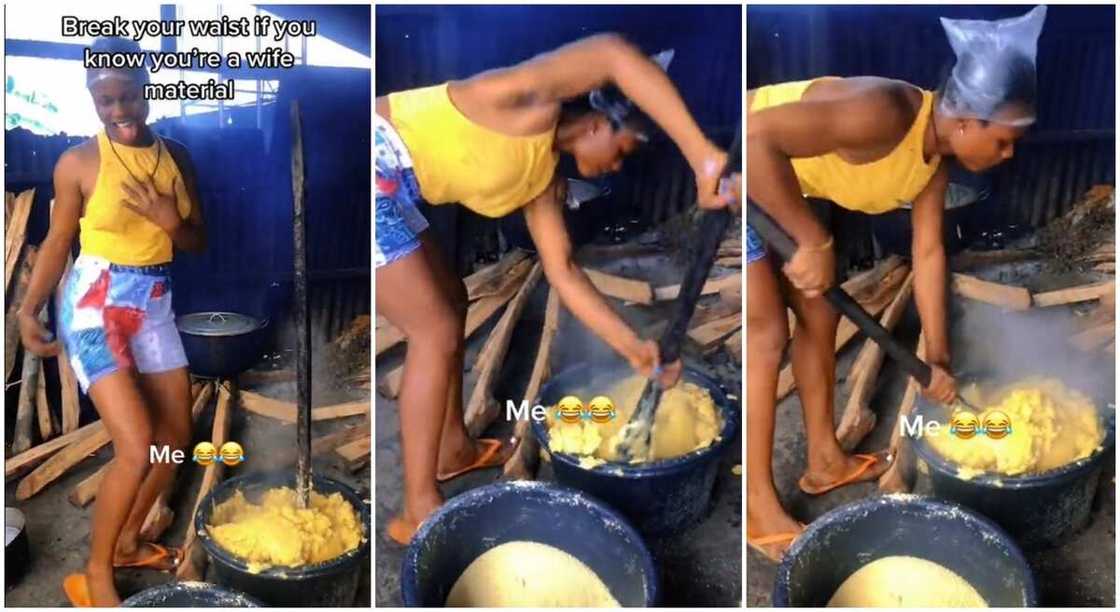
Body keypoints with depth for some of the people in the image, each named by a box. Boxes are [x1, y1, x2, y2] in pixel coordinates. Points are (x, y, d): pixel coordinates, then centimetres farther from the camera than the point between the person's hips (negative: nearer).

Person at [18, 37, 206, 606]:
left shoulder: (175, 155, 2)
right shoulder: (78, 163, -11)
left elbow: (198, 240, 7)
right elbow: (57, 242, -3)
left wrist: (171, 222, -14)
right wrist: (29, 309, -15)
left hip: (154, 304, 7)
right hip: (94, 304, -6)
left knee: (176, 435, 14)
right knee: (135, 446, -14)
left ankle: (127, 541, 35)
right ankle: (94, 576, 5)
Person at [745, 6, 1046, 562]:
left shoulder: (936, 155, -4)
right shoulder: (886, 113, -33)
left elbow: (929, 252, 4)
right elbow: (756, 137, -41)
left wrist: (937, 360, 7)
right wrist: (815, 243, -33)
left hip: (773, 186, 9)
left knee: (819, 315, 13)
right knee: (766, 331, -8)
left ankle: (825, 460, 30)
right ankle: (757, 506, 4)